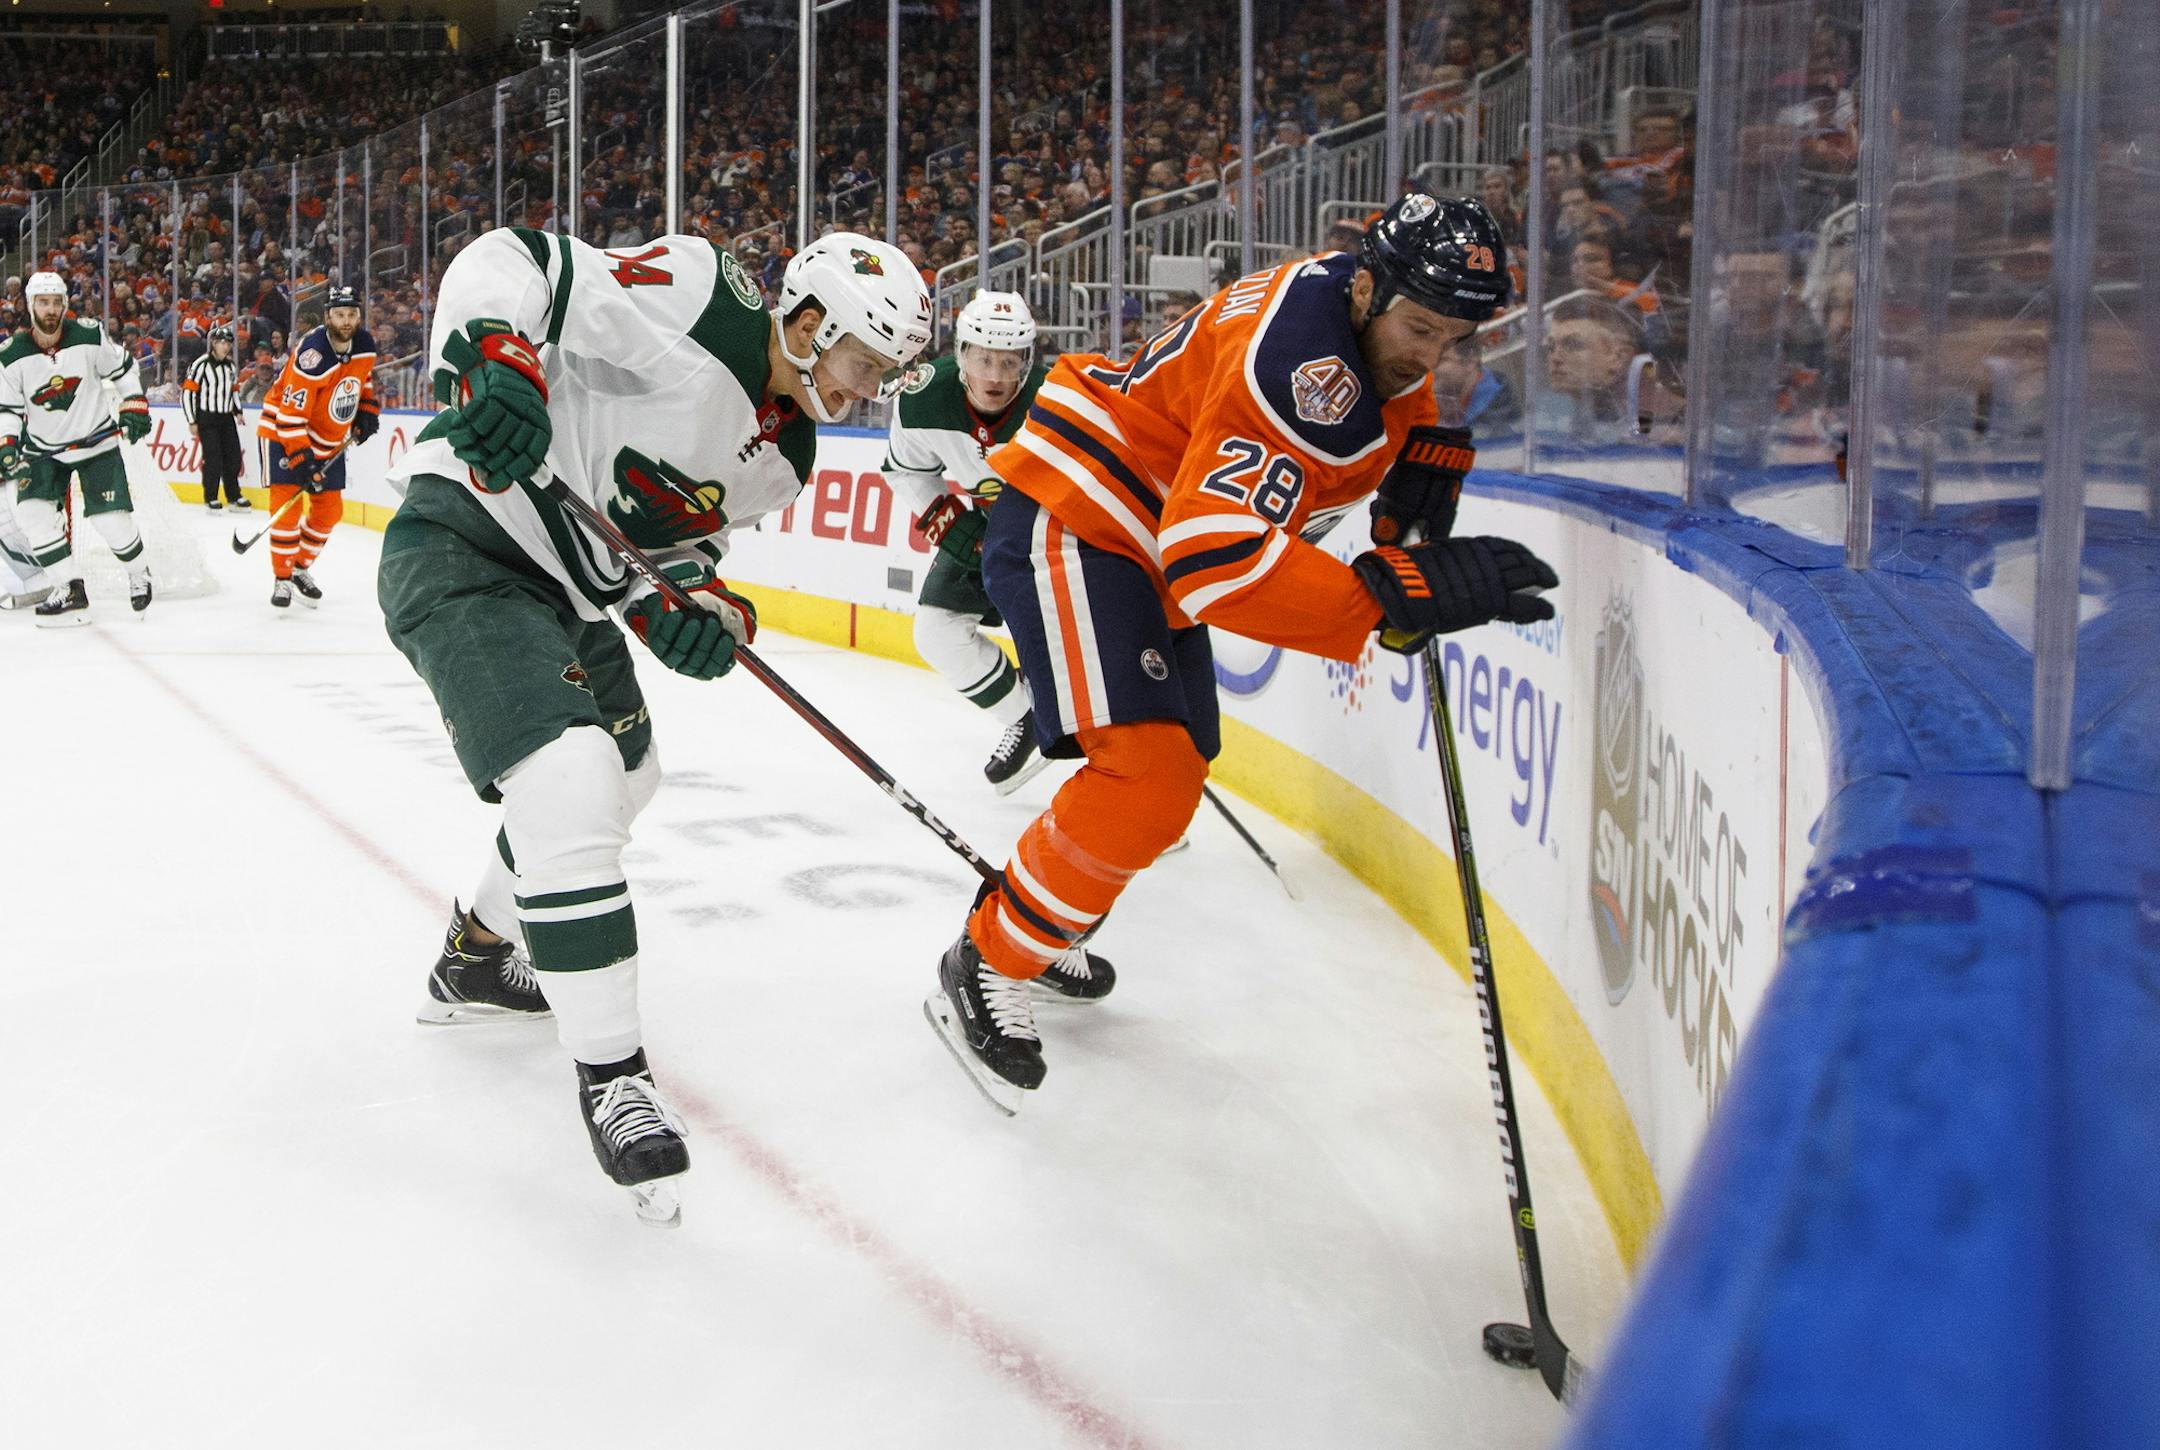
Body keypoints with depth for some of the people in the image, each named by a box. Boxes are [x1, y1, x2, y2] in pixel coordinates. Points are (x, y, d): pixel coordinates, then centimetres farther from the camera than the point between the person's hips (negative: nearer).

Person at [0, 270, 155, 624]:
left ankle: (138, 573, 22)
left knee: (111, 520, -9)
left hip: (97, 442, -2)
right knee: (32, 513, -16)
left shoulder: (90, 336, -12)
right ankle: (70, 591, -6)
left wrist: (135, 409, -2)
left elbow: (122, 367, 4)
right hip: (43, 449, 2)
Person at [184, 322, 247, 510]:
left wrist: (237, 411, 12)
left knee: (233, 456, 5)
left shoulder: (231, 365, 8)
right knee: (213, 458, -8)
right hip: (207, 418, -6)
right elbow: (187, 392, -13)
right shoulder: (201, 364, -13)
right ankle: (210, 498, 3)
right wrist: (192, 422, -13)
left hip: (226, 417, 6)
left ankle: (234, 495, 18)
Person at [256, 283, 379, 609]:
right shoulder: (311, 355, -29)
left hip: (330, 439, 7)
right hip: (283, 432, -7)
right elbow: (291, 414, -29)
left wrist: (367, 412, 9)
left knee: (329, 509, 8)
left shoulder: (365, 344, -7)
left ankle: (301, 567, 27)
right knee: (286, 503, -14)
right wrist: (303, 461, -32)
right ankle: (282, 579, -2)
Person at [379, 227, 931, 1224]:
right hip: (461, 547, -11)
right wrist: (493, 360, -40)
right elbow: (510, 262, -22)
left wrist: (695, 605, -10)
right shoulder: (698, 300, -19)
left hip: (560, 584, 11)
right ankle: (609, 1074, -12)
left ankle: (474, 959, 45)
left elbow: (669, 539, 11)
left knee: (621, 777, 24)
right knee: (568, 785, -24)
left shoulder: (783, 451, 7)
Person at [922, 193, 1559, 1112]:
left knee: (1174, 770, 19)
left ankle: (1042, 933, 39)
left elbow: (1399, 391, 25)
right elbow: (1215, 561, -40)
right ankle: (983, 971, -6)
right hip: (1070, 519, -11)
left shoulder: (1379, 313, -2)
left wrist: (1425, 453, 4)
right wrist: (1399, 595, -44)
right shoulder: (1295, 365, -32)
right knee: (1143, 776, -23)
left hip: (1153, 538, 11)